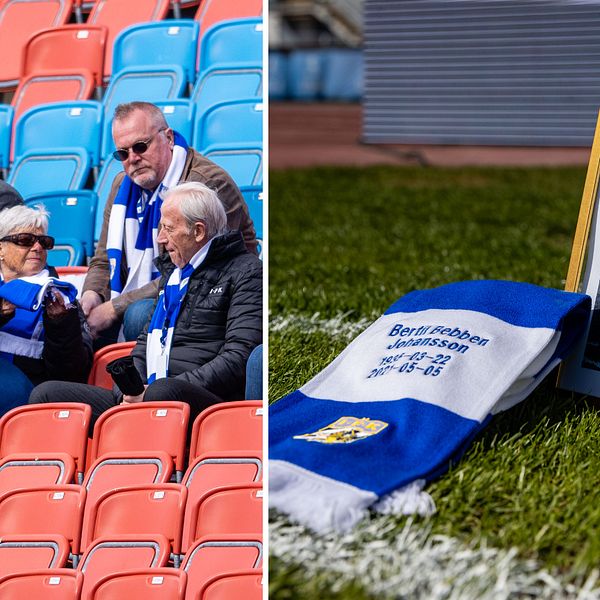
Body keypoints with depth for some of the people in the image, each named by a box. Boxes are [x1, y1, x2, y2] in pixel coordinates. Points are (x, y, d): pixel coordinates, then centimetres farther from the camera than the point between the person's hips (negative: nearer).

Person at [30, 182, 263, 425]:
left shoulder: (245, 272, 0)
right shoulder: (173, 271, 27)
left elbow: (238, 359, -10)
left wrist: (152, 392, -15)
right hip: (144, 396, 8)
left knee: (163, 392, -42)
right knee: (46, 393, -6)